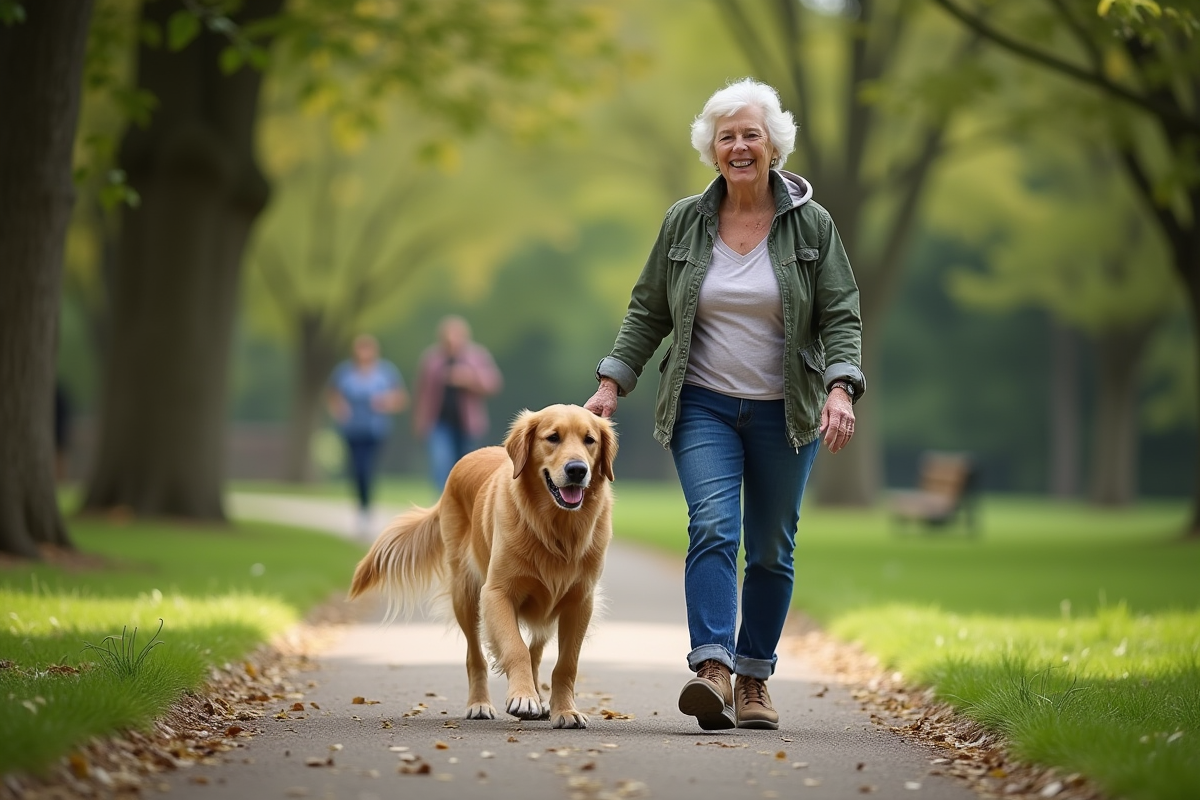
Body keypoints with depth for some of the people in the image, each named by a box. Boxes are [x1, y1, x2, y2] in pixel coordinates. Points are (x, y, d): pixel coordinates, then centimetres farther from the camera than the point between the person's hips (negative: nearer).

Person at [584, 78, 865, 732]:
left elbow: (841, 317, -3)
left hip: (783, 412, 0)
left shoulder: (811, 225, -1)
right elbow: (647, 311, 9)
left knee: (771, 549, 7)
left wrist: (840, 389, -18)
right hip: (703, 407, 0)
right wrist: (611, 384, 1)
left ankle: (753, 678, 19)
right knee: (713, 528, -18)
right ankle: (712, 669, -29)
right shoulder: (684, 223, 2)